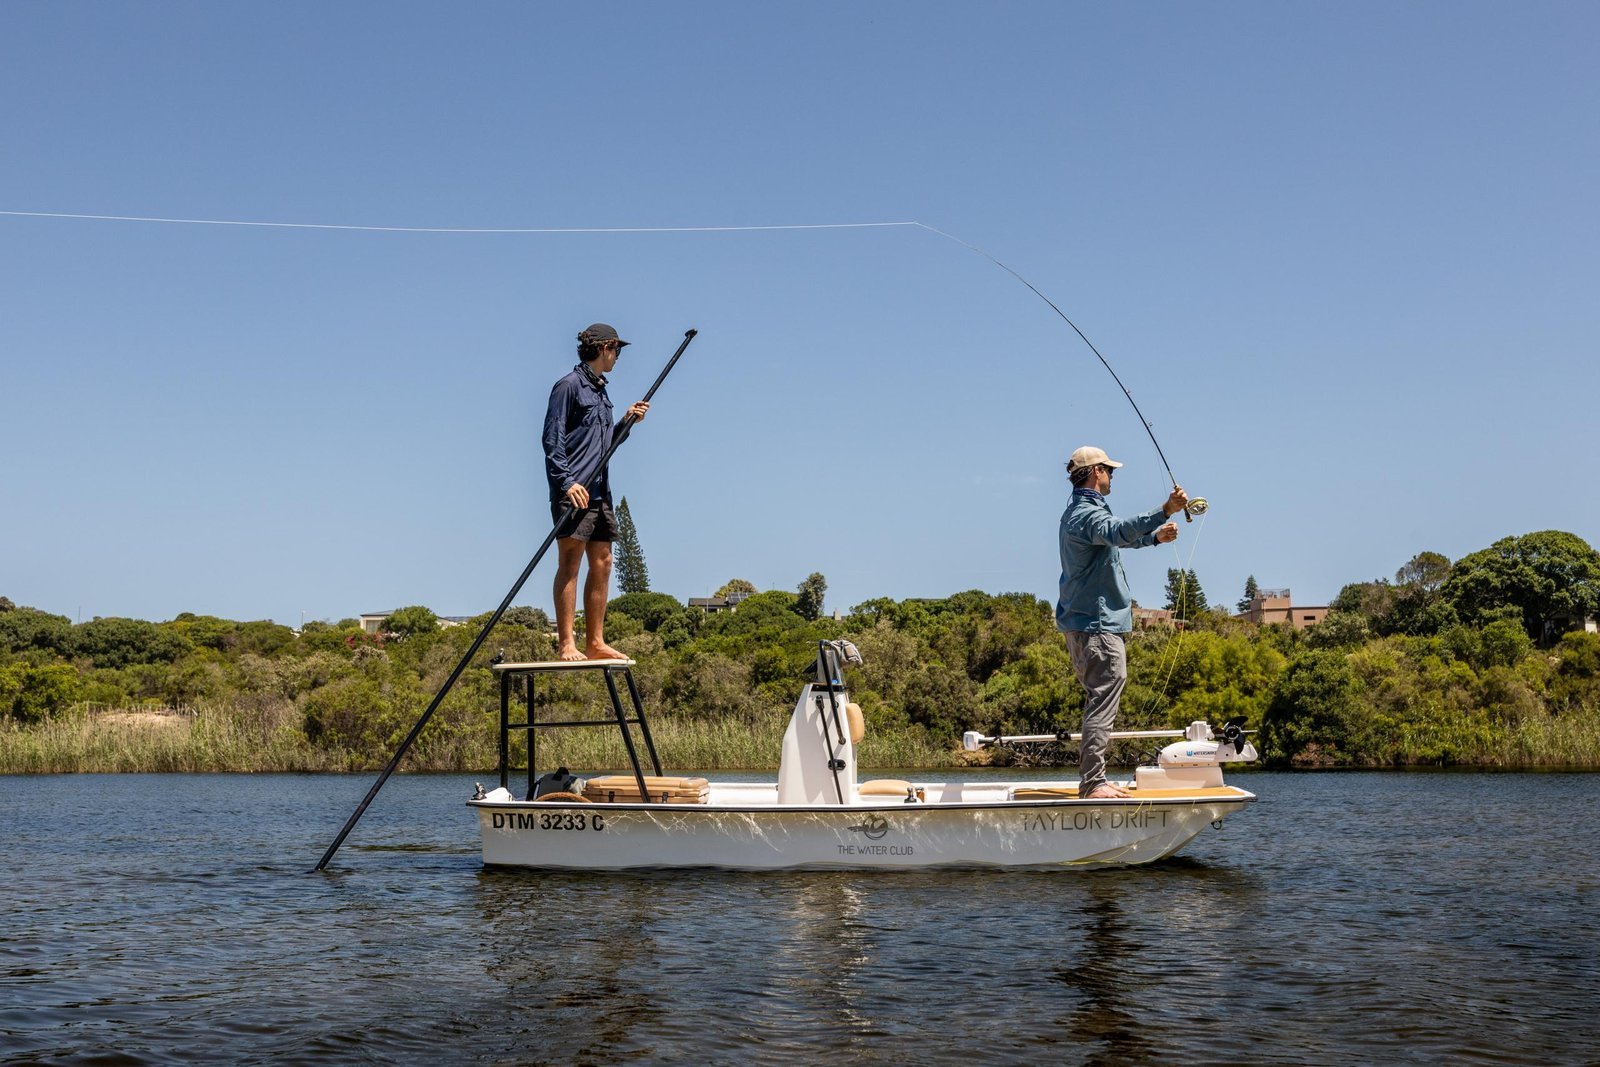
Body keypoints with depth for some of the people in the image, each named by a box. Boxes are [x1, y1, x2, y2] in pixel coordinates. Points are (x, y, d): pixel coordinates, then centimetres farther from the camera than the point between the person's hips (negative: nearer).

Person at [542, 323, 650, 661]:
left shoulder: (600, 392, 21)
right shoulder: (569, 385, -4)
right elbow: (552, 439, -11)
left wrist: (627, 422, 11)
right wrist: (567, 481, -21)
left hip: (599, 491, 9)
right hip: (573, 491, -9)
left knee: (602, 563, 7)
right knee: (570, 562, -10)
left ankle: (595, 642, 12)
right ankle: (567, 643, -11)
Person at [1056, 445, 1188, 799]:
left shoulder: (1080, 511, 19)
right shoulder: (1087, 513, -16)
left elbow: (1116, 537, 35)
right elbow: (1119, 531, -38)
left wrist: (1155, 537, 22)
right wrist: (1165, 511, -49)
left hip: (1084, 625, 11)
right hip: (1097, 626, -11)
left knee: (1099, 704, 17)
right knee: (1102, 706, -11)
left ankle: (1092, 779, 21)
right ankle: (1093, 784, -12)